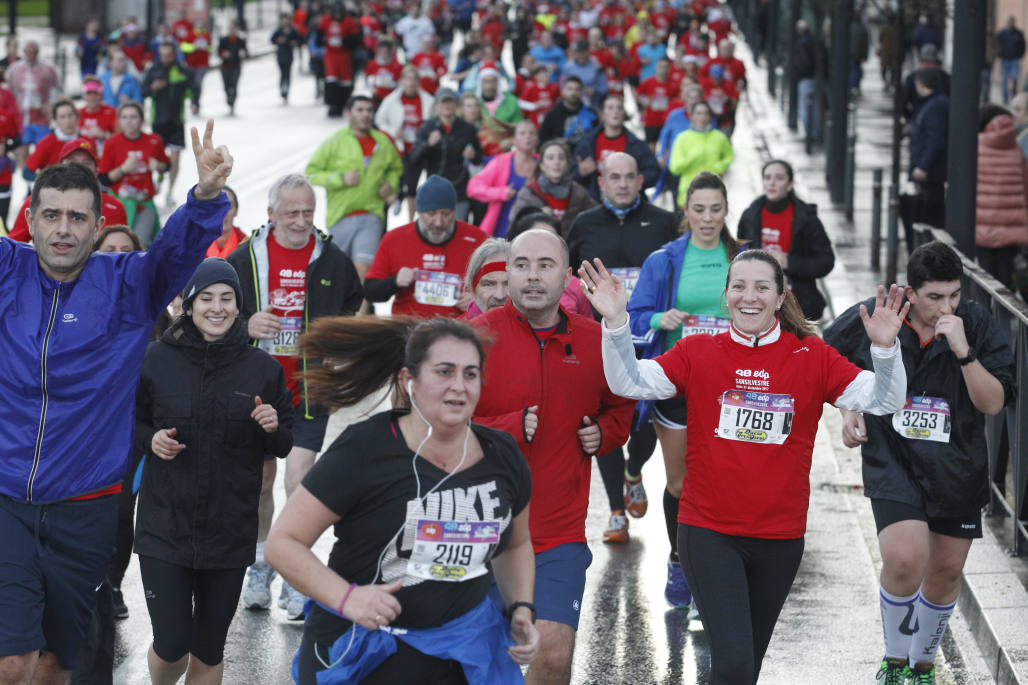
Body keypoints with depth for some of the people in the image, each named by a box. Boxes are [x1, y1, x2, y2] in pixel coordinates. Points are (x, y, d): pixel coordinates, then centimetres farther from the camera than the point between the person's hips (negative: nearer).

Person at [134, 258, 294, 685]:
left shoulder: (263, 368, 2)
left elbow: (283, 447, 9)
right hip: (165, 528, -1)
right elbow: (131, 423, 10)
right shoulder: (157, 360, -2)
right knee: (172, 645, -6)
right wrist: (150, 439, -11)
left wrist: (273, 428, -12)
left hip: (230, 533, 2)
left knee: (209, 650, 8)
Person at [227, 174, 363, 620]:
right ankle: (260, 567, 28)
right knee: (260, 480, 12)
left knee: (298, 478, -12)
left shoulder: (332, 261, 0)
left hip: (309, 392, -1)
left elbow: (353, 305, 19)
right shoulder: (245, 259, -2)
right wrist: (245, 326, -14)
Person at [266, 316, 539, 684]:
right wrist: (346, 597, -28)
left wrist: (522, 609, 4)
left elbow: (514, 545, 21)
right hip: (358, 651, -4)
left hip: (458, 655, 4)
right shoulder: (363, 451, -14)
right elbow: (283, 542, -14)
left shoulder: (501, 457, 2)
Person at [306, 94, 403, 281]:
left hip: (371, 218, 1)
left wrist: (391, 184, 6)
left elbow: (396, 168, 27)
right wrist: (341, 179, -15)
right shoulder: (335, 142, -3)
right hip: (340, 216, -1)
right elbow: (311, 173, -3)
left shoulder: (383, 143, 8)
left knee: (364, 270, -14)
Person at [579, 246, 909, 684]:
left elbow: (883, 401, -5)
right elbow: (629, 382, -9)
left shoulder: (812, 356, -1)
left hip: (780, 537, 2)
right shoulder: (698, 352, -1)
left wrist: (884, 348, -23)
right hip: (708, 531, -2)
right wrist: (615, 323, -23)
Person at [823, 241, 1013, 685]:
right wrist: (850, 408, -4)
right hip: (892, 460, -2)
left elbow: (993, 403, -15)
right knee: (905, 558, -23)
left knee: (946, 572, 13)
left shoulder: (978, 324, -10)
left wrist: (963, 350, -27)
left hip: (958, 467, 2)